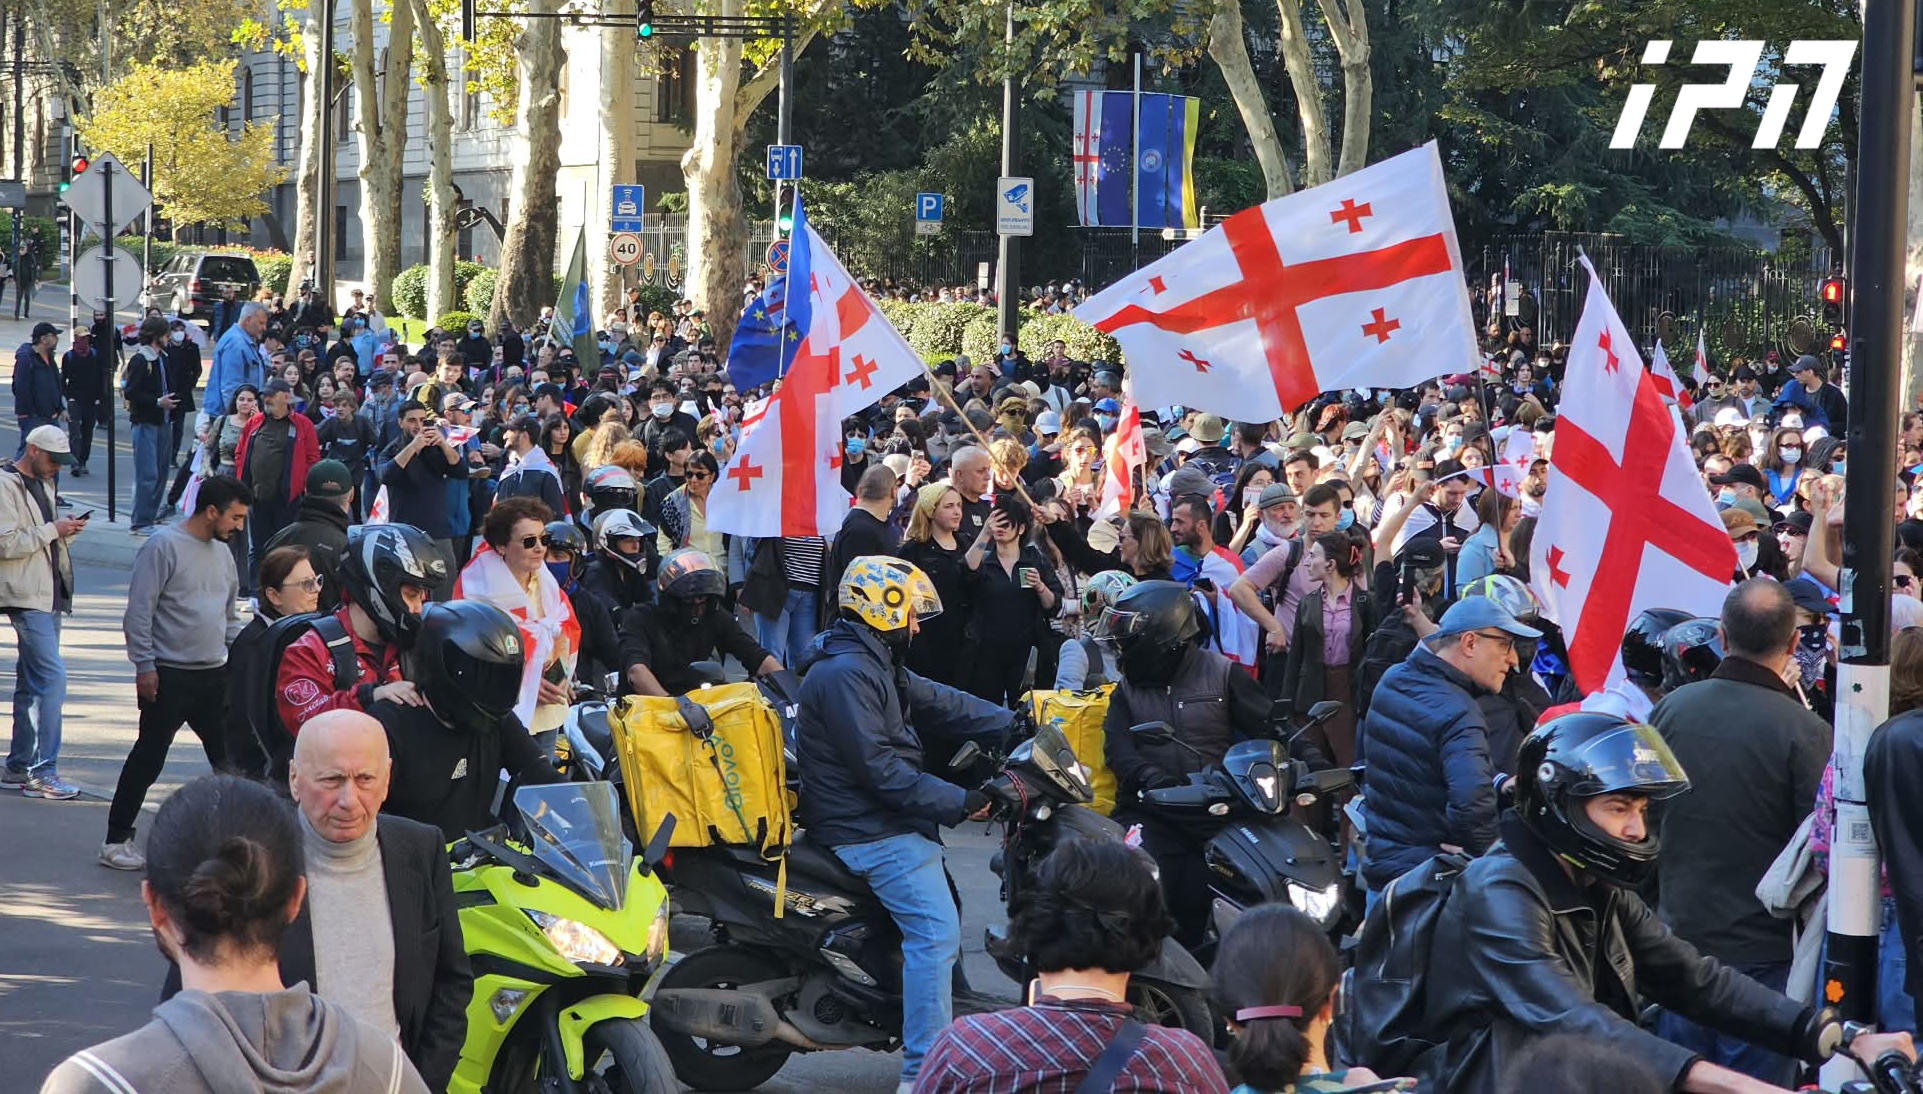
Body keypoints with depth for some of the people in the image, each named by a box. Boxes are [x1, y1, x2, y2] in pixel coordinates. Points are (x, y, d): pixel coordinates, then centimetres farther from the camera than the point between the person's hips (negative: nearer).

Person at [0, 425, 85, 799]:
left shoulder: (42, 484, 19)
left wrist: (66, 530, 7)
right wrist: (53, 530, -17)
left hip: (49, 595, 10)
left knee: (31, 682, 12)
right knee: (52, 677, -16)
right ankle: (43, 772, -15)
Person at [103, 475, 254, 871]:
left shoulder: (222, 553, 15)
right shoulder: (164, 546, -9)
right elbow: (139, 611, -12)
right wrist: (144, 666, -15)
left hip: (215, 675, 7)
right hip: (168, 675, -7)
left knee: (230, 757, 4)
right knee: (148, 759, 0)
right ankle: (117, 840, 9)